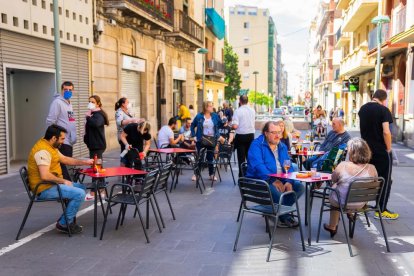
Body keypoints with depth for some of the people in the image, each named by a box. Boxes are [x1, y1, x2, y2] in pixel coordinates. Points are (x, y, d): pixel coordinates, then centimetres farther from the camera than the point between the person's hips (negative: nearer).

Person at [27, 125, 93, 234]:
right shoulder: (42, 151, -23)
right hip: (45, 189, -11)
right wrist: (63, 181, -18)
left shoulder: (50, 146, 10)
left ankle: (65, 219, 15)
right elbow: (45, 176, -31)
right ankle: (64, 224, -4)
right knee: (79, 194, -20)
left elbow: (65, 159, 22)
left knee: (81, 187, 17)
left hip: (51, 184, 11)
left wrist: (84, 162, 15)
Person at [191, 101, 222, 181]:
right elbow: (193, 125, 4)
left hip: (212, 139, 2)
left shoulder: (215, 116, 1)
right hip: (201, 139, -2)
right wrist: (194, 135, -3)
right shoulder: (199, 116, -4)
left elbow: (220, 124, 8)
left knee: (210, 157, 9)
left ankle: (211, 174, 19)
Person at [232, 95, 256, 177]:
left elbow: (235, 126, -19)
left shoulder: (238, 111, -13)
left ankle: (241, 177, 3)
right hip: (251, 135, 4)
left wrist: (233, 124, 2)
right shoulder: (252, 110, 3)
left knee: (241, 158, 2)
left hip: (241, 136, -4)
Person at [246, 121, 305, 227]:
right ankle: (284, 217, -8)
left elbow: (288, 166, 10)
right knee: (276, 191, -34)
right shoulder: (257, 145, -8)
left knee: (300, 187, -11)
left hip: (280, 180, 7)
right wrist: (273, 180, -31)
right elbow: (258, 166, -22)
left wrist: (289, 181, -10)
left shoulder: (282, 146, 14)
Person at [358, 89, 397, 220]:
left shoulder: (362, 109, 7)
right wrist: (389, 148, -12)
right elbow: (386, 132, -21)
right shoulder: (383, 110, -15)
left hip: (366, 149, 7)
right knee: (385, 180, 3)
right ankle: (381, 210, 5)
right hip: (381, 151, -6)